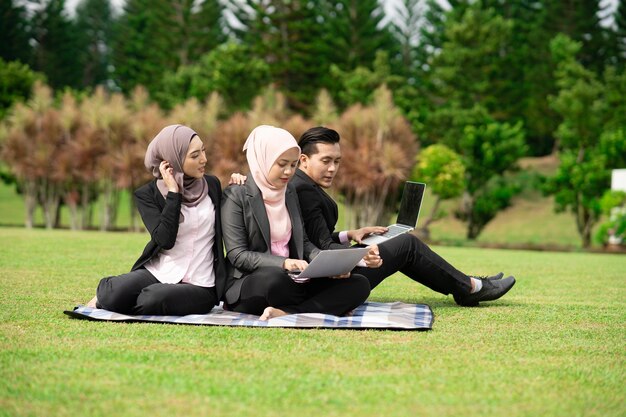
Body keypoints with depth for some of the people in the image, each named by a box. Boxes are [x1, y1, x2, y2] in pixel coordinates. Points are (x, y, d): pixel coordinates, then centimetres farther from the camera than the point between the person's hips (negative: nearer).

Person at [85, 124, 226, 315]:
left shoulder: (212, 185, 5)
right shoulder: (148, 194, -2)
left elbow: (222, 231, 13)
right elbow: (165, 240, -16)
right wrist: (173, 192, -16)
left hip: (199, 286, 0)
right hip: (157, 273, 0)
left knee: (155, 298, -33)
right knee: (116, 294, -32)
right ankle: (106, 291, 6)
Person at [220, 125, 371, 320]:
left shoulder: (290, 195, 15)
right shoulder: (236, 195, -6)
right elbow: (237, 255, -12)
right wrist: (283, 263, -28)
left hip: (290, 280, 7)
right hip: (249, 283, -7)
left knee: (359, 284, -15)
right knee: (275, 278, -43)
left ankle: (286, 312, -27)